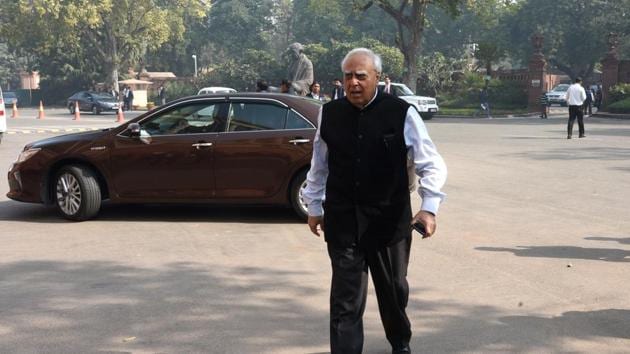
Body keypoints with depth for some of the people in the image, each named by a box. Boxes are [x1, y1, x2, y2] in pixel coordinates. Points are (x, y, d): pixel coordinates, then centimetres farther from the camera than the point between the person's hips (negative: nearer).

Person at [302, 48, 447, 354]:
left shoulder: (401, 114, -9)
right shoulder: (329, 114, 0)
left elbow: (431, 164, -6)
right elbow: (319, 165, 13)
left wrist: (429, 207, -15)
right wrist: (314, 206, 17)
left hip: (390, 219, 0)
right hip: (342, 220, 1)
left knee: (394, 289, 18)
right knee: (345, 297, 0)